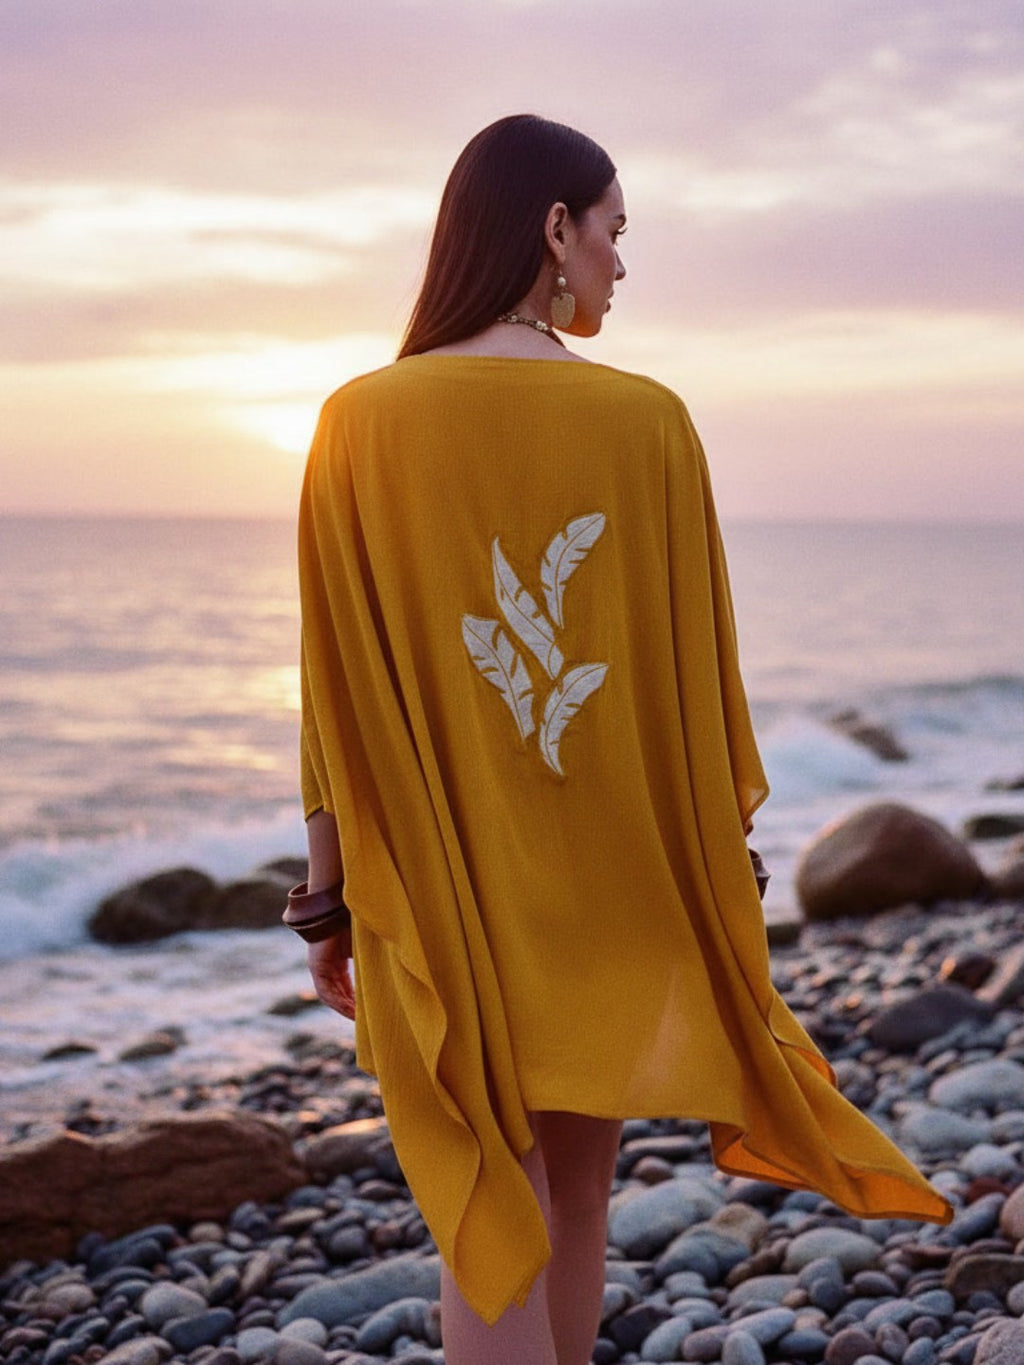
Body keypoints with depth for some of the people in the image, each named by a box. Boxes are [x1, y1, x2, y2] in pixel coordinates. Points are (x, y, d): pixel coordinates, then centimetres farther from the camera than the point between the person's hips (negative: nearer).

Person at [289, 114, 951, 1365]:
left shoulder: (365, 423, -7)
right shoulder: (649, 421, -7)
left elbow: (338, 691, -6)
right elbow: (698, 676, -3)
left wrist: (332, 897, 2)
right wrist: (724, 871, 9)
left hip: (436, 888, -1)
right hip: (613, 878, 1)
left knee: (490, 1212, 4)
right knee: (577, 1190, 18)